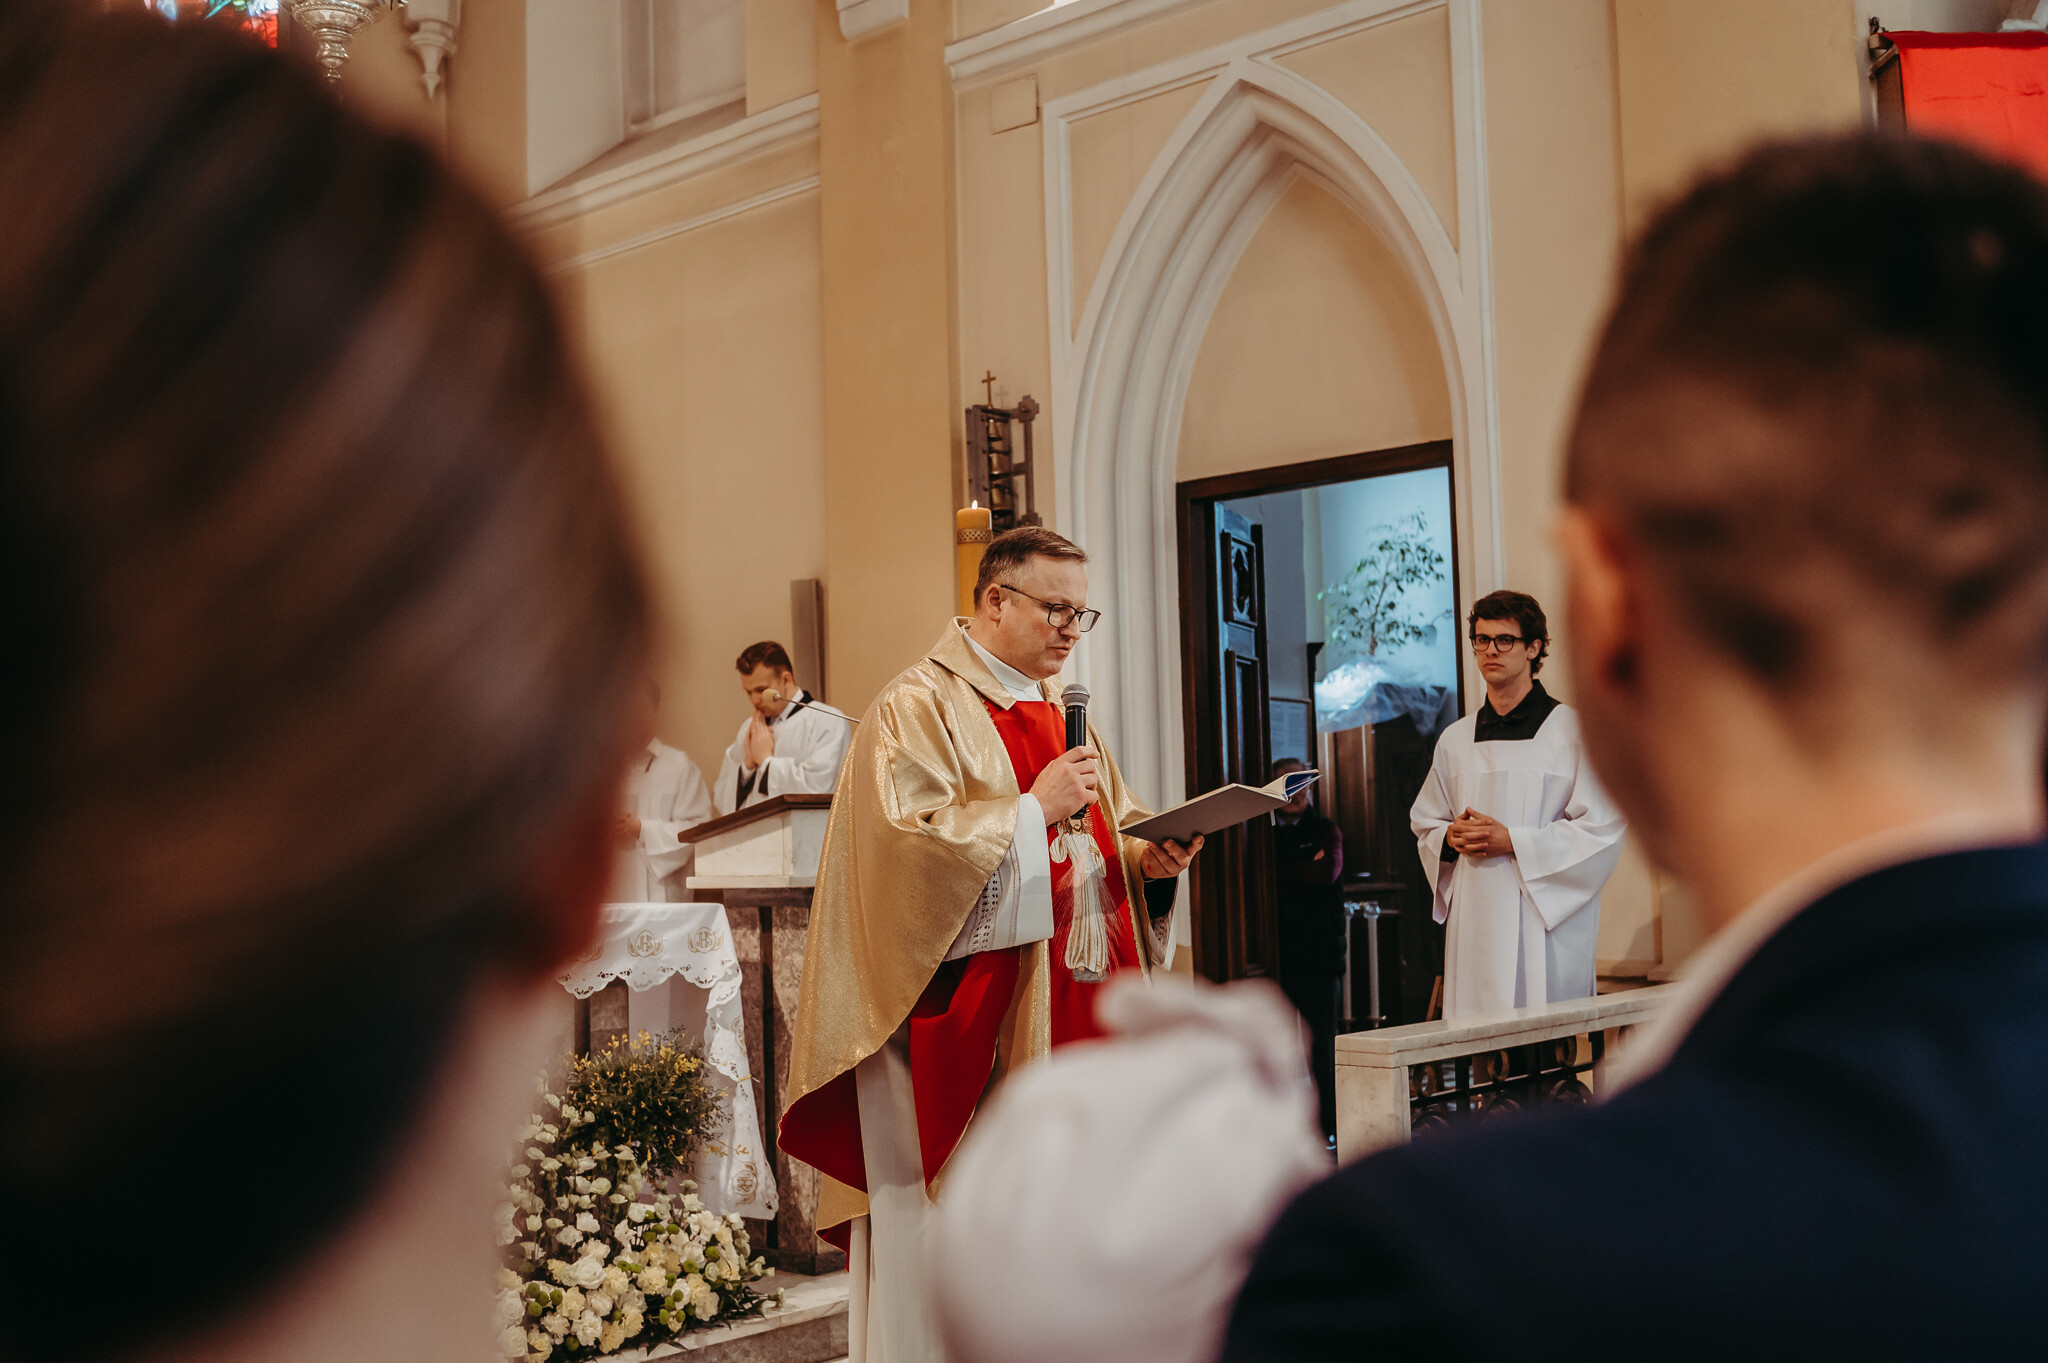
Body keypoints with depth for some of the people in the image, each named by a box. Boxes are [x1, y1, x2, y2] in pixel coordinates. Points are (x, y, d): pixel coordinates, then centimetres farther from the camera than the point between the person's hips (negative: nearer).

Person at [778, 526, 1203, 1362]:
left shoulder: (1059, 712, 18)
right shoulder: (918, 708, -7)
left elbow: (1109, 831, 21)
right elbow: (907, 838, -19)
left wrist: (1148, 857, -1)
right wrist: (1034, 808, -19)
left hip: (1066, 1003, 8)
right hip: (968, 1008, -7)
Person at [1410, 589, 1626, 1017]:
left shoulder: (1572, 730, 1)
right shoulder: (1455, 739, 15)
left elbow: (1602, 828, -6)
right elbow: (1424, 825, 22)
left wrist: (1512, 841, -13)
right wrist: (1452, 836, -1)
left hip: (1548, 920, -4)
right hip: (1473, 922, 4)